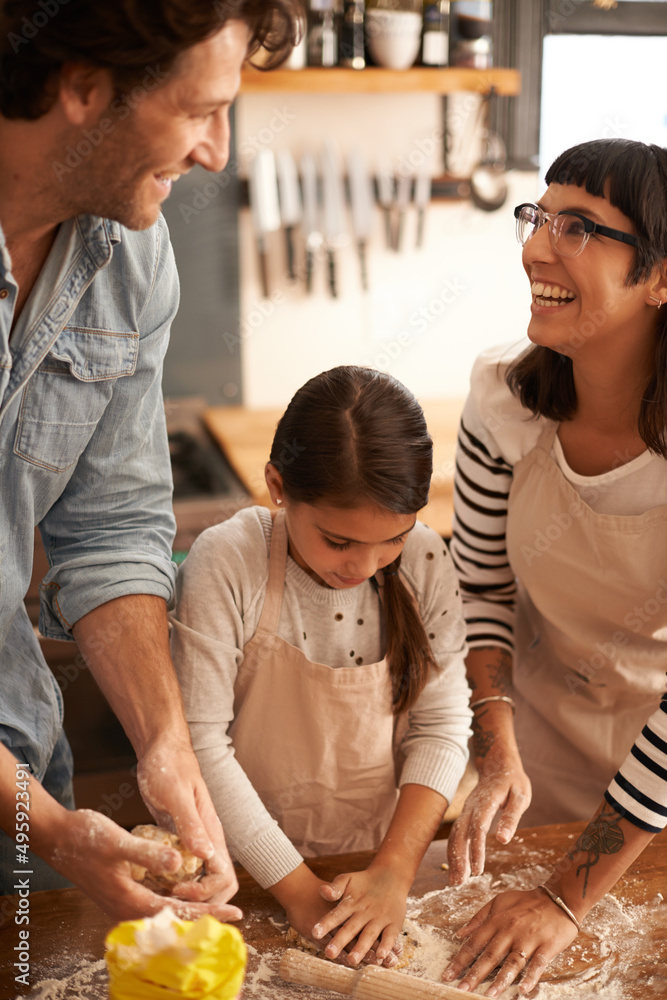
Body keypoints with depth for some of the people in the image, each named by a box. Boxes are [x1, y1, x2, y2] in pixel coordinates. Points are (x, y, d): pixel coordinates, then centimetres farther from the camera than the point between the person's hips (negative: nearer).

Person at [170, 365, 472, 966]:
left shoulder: (427, 564, -8)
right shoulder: (227, 563, -18)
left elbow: (441, 726, -4)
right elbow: (201, 742, -16)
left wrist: (395, 871, -15)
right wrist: (298, 889, -16)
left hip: (376, 860, 2)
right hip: (252, 869, -2)